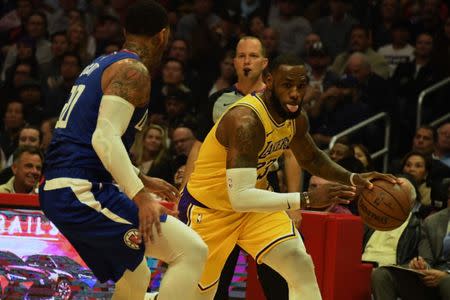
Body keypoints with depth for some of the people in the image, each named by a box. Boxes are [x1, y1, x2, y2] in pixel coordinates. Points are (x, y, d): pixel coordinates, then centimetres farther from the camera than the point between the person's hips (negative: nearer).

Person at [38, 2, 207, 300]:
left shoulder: (99, 66, 22)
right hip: (83, 193, -10)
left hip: (56, 191, 10)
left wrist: (142, 181, 38)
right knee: (192, 251, -11)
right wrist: (140, 196, -27)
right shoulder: (133, 70, -7)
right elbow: (105, 138, -21)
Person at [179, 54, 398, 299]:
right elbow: (240, 197, -40)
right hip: (208, 209, -6)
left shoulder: (297, 118, -8)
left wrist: (353, 179, -4)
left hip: (255, 205, 6)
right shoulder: (246, 121, -34)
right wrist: (305, 200, -45)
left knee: (302, 268, -13)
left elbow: (311, 158, 15)